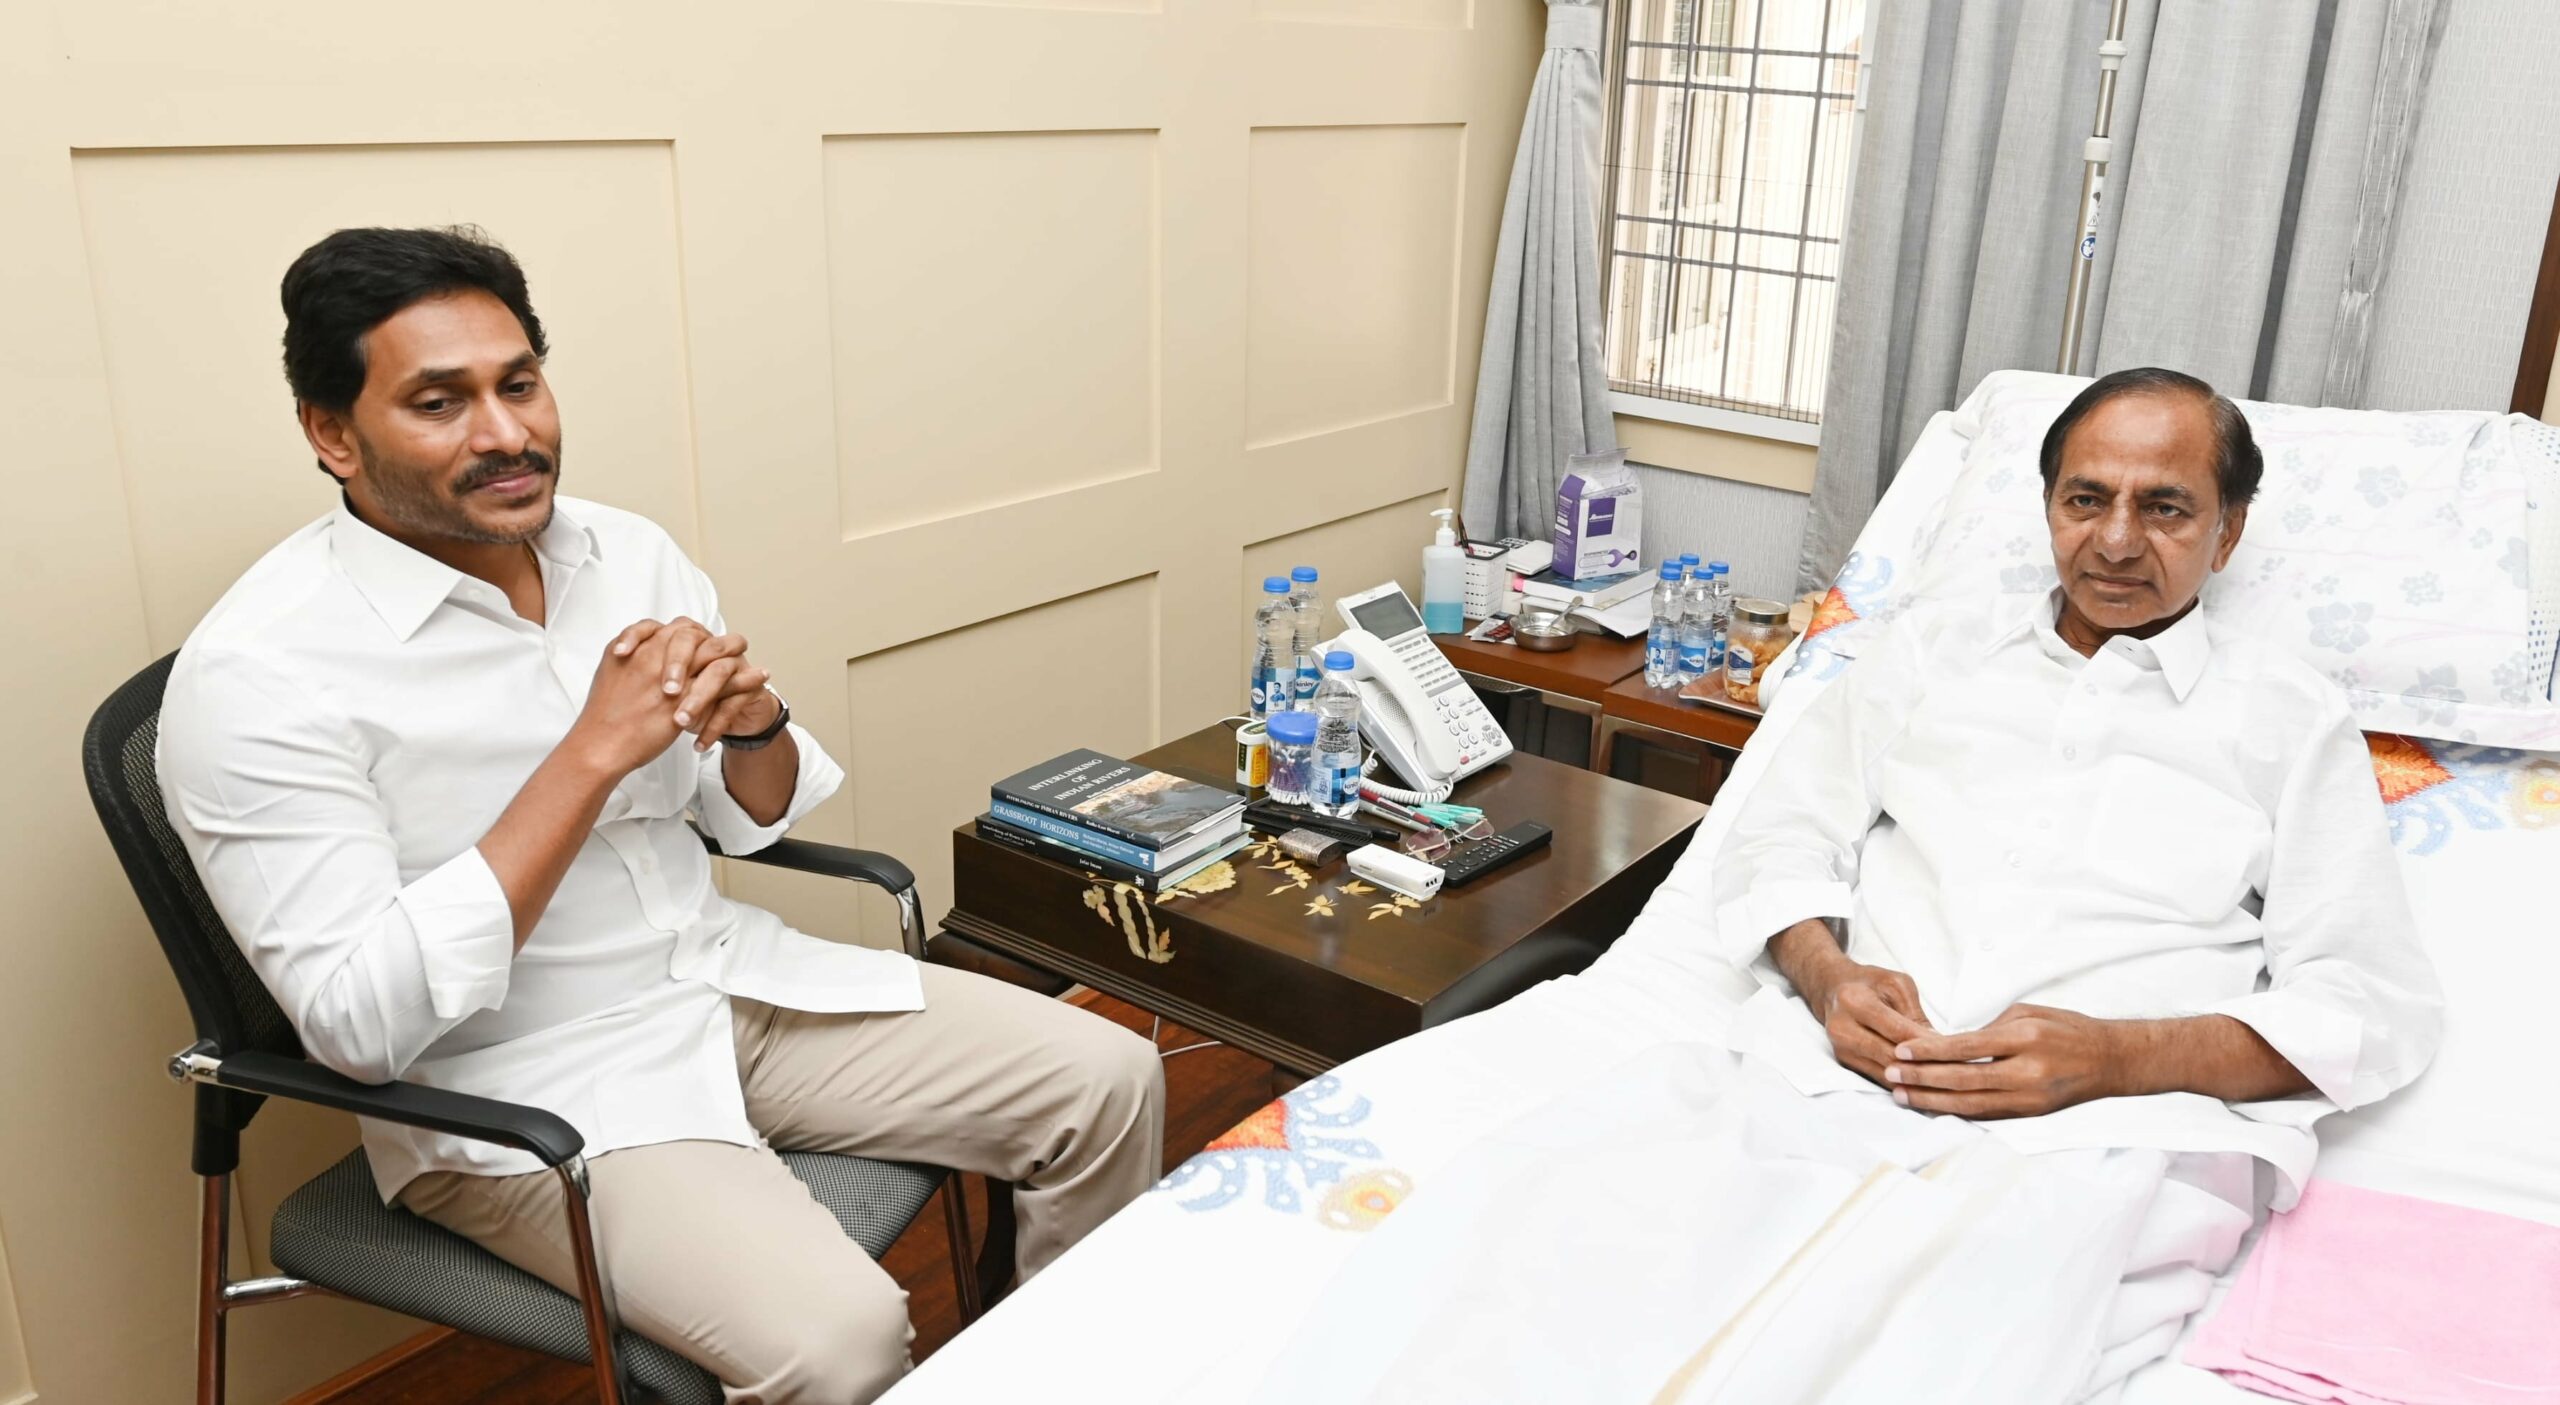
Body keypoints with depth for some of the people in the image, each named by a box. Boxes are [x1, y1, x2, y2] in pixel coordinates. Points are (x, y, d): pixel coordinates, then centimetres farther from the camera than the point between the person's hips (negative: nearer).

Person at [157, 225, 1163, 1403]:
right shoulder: (257, 675, -17)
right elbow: (358, 1022, -23)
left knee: (1109, 1085, -1)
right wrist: (593, 752, -26)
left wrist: (752, 721, -14)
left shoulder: (629, 553, 1)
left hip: (730, 982, 6)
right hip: (521, 1090, -6)